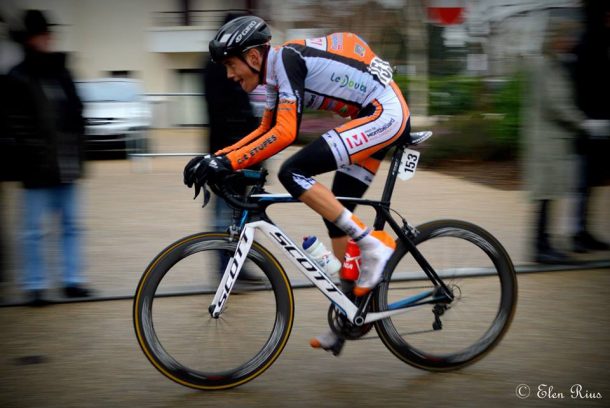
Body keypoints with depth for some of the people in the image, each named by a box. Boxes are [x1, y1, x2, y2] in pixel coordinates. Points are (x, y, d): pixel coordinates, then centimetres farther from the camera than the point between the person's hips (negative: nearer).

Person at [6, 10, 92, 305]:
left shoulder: (61, 72, 12)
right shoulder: (18, 78, -5)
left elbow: (76, 113, 15)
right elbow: (17, 124, -11)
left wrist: (77, 153, 8)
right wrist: (34, 153, -15)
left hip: (66, 167, 6)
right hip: (37, 169, -5)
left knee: (71, 225, 10)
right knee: (34, 230, 1)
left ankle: (72, 280, 18)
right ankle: (35, 285, 9)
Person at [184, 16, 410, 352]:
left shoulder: (285, 58, -16)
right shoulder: (275, 73, 12)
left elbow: (285, 132, -25)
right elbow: (266, 131, 21)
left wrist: (227, 162, -25)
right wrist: (216, 157, 10)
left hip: (385, 113, -10)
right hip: (382, 119, 10)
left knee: (293, 173, -18)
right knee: (336, 217, 10)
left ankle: (373, 245, -13)